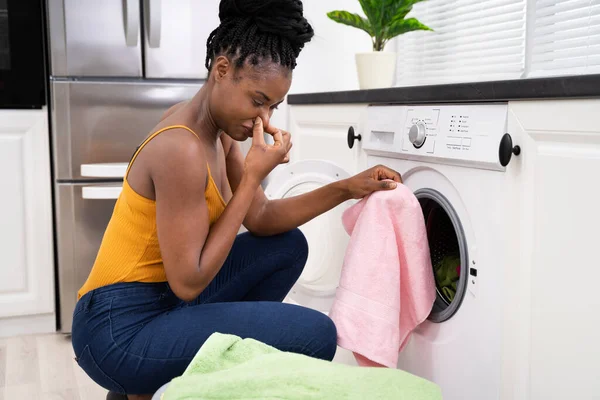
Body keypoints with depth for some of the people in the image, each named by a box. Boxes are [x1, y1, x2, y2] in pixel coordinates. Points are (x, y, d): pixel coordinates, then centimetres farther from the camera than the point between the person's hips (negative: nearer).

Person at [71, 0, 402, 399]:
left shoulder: (218, 129, 4)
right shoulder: (182, 148, -24)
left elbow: (261, 219, 8)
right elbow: (188, 283, -22)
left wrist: (347, 189, -2)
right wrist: (253, 176, -20)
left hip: (160, 299, 9)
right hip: (120, 331, -9)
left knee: (289, 246, 14)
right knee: (315, 335, -17)